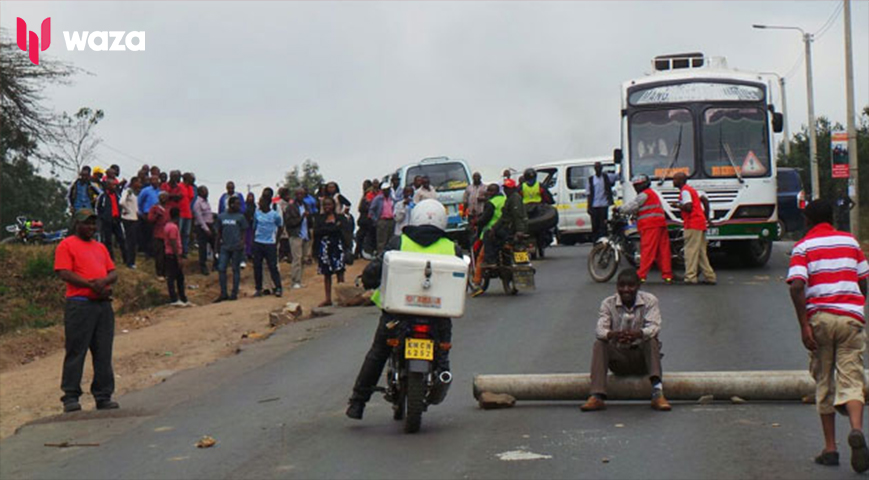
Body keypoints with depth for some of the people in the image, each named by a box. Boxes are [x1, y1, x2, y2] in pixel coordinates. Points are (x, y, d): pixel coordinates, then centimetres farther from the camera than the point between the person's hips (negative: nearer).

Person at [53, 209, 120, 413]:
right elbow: (64, 273, -10)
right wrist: (92, 285, -16)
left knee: (103, 353, 6)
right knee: (76, 351, -5)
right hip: (79, 305, -6)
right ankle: (70, 396, 0)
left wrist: (104, 281, -8)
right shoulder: (66, 245, 1)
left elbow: (113, 273, 16)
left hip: (103, 304, 6)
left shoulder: (100, 247, 22)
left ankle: (103, 396, 10)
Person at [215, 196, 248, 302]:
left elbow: (243, 232, 2)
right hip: (225, 247, 3)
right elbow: (219, 232, 16)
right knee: (221, 269, -2)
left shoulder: (240, 217, 2)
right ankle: (223, 293, 5)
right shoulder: (221, 216, 9)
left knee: (236, 269, 3)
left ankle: (234, 293, 10)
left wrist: (242, 242, -12)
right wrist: (218, 244, 15)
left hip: (236, 247, -3)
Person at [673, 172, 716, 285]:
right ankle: (709, 276, 11)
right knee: (701, 252, 12)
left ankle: (690, 277, -13)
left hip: (692, 225, -10)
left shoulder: (685, 191, -9)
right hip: (701, 223, 10)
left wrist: (678, 205, -4)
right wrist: (706, 217, 22)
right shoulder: (692, 189, 21)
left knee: (691, 251, -10)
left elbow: (688, 207, -20)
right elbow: (705, 200, 21)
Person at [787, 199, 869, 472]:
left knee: (824, 383, 11)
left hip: (820, 316, -1)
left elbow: (796, 286, -11)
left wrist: (804, 326, -11)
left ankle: (830, 449, 12)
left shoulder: (803, 247, 3)